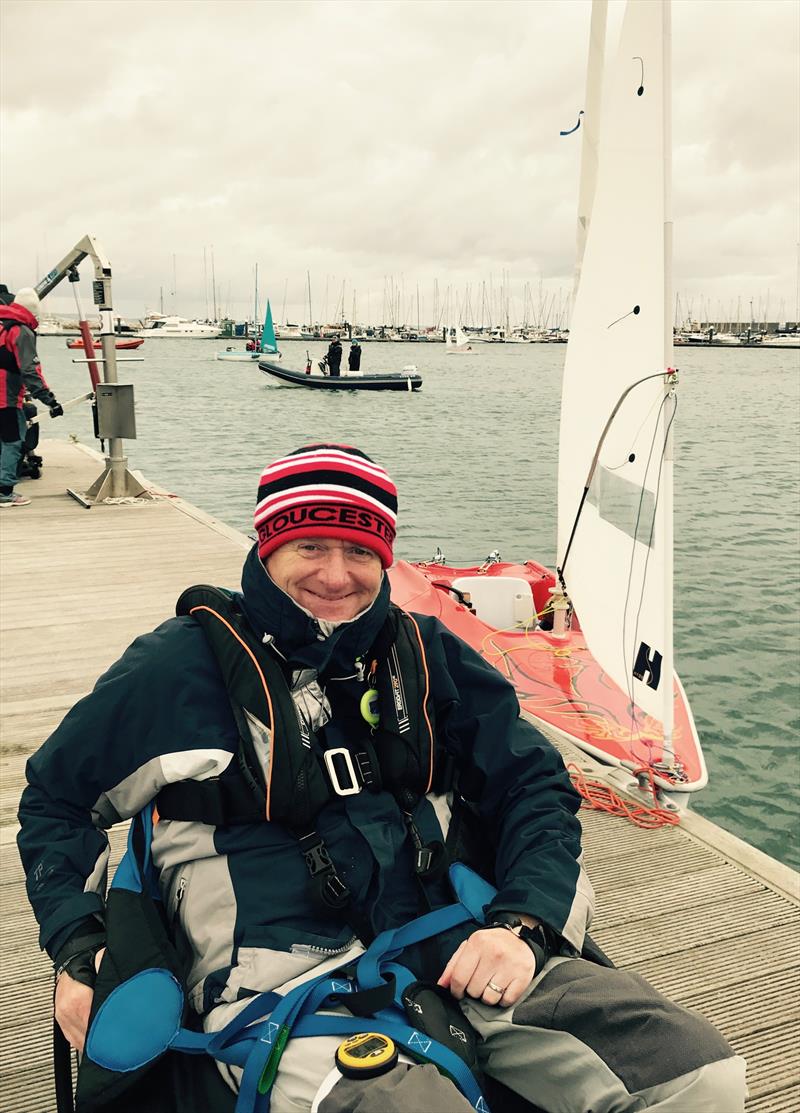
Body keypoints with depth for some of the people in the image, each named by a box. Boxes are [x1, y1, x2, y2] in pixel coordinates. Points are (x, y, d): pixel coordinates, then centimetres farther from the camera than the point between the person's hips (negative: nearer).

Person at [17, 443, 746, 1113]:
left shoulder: (425, 654, 13)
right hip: (288, 983, -4)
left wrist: (522, 924, -3)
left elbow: (535, 787, 14)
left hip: (461, 952, 5)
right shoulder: (187, 664, 4)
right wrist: (77, 948, 3)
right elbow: (57, 796, 16)